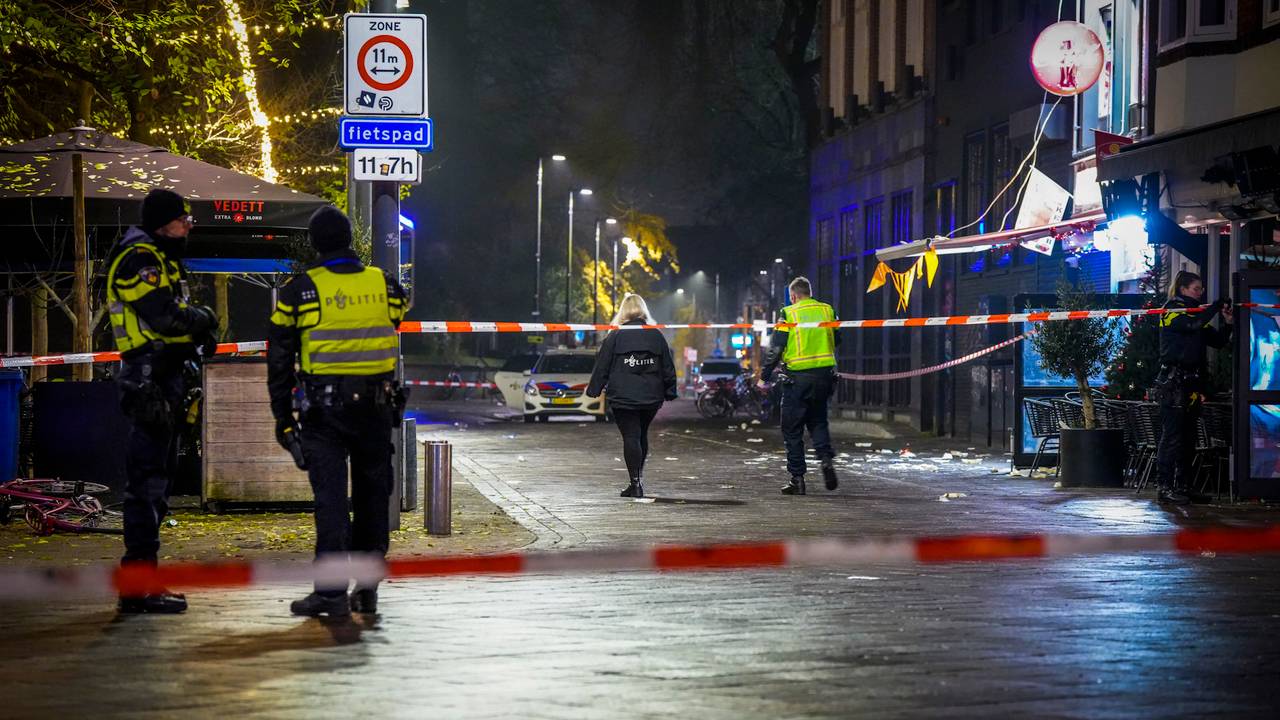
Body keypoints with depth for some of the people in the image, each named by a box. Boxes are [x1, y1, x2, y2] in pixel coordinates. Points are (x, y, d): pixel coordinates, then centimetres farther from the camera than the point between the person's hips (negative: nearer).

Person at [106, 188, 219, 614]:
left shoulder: (162, 260, 21)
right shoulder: (140, 258, -12)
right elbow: (165, 314, -23)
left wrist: (198, 335, 3)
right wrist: (204, 319, -6)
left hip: (166, 383, 11)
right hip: (151, 382, -11)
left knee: (157, 481, 14)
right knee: (147, 481, -11)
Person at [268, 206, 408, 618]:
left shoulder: (299, 291, -5)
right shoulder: (384, 286, 3)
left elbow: (279, 359, -2)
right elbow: (394, 338, 12)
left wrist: (282, 416, 4)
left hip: (324, 410, -3)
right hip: (376, 410, 3)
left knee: (331, 498, -2)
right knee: (372, 495, 12)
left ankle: (332, 591, -7)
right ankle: (367, 588, 16)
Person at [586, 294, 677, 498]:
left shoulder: (615, 337, -4)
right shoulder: (656, 336, 5)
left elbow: (602, 366, -2)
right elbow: (668, 368, 9)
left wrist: (594, 390, 6)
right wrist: (670, 392, 18)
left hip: (623, 398, -3)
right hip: (651, 397, 3)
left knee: (630, 436, -2)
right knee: (642, 434, 19)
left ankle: (635, 483, -8)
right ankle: (639, 476, 25)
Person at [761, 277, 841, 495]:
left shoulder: (789, 314, -7)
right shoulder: (827, 311, 5)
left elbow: (775, 348, -8)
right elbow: (836, 342, 15)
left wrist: (765, 375, 0)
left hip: (797, 377, -4)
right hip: (824, 375, 4)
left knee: (792, 429, 5)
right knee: (818, 422, 20)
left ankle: (797, 478, 4)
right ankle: (826, 459, -5)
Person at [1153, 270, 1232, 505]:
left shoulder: (1195, 312, 21)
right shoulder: (1172, 311, -4)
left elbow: (1217, 341, 18)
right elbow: (1194, 324, -23)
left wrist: (1228, 324, 2)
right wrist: (1218, 306, -15)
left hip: (1192, 384, 9)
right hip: (1173, 382, -9)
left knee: (1188, 438, 9)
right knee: (1172, 437, -11)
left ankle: (1183, 486, 13)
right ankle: (1165, 488, -12)